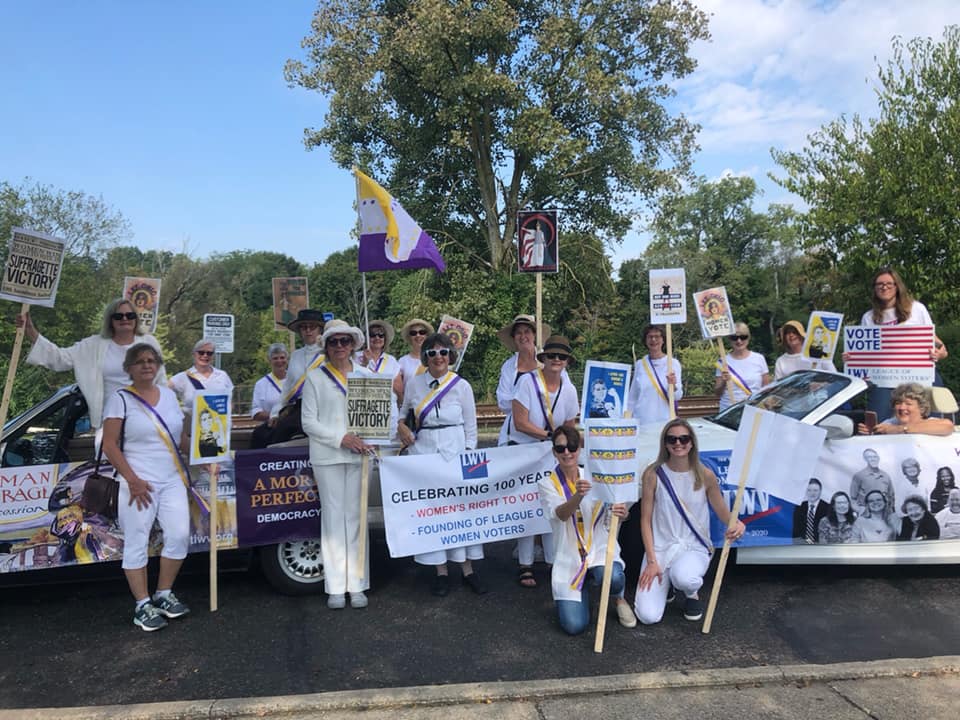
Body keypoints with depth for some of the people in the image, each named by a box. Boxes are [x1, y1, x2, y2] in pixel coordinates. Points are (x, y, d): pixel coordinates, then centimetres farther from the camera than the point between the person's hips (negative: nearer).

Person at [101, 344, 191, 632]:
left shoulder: (169, 395, 12)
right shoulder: (120, 399, -3)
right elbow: (109, 446, -7)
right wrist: (133, 480, -15)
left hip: (173, 480, 5)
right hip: (140, 483, -4)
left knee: (179, 536, -2)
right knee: (137, 544, 1)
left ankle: (163, 595, 16)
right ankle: (143, 606, 12)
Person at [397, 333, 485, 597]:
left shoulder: (462, 386, -1)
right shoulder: (414, 383, 3)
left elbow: (471, 428, 5)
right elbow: (404, 411, 19)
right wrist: (401, 426, -2)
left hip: (454, 451, -1)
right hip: (423, 450, 1)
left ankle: (467, 569, 13)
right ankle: (440, 571, 15)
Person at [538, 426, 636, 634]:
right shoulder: (547, 484, -1)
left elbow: (610, 514, -2)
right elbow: (560, 514, -21)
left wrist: (621, 512, -27)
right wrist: (578, 495, -42)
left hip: (600, 548, 0)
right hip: (569, 558, 0)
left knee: (611, 577, -35)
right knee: (574, 625, -13)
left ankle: (618, 599, 4)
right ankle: (583, 588, 21)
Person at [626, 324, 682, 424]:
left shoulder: (673, 363, -1)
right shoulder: (639, 364, 6)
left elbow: (677, 396, -5)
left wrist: (673, 385, -24)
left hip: (664, 420, -2)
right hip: (641, 420, 2)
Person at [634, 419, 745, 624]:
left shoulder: (705, 475, -3)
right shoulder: (653, 475, -6)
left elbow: (722, 511, 5)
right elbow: (645, 520, -3)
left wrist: (737, 524, -20)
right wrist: (651, 561, -10)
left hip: (695, 547, 0)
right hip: (660, 547, 0)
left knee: (684, 578, -37)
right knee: (648, 616, -15)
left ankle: (692, 594, 4)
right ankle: (665, 583, 20)